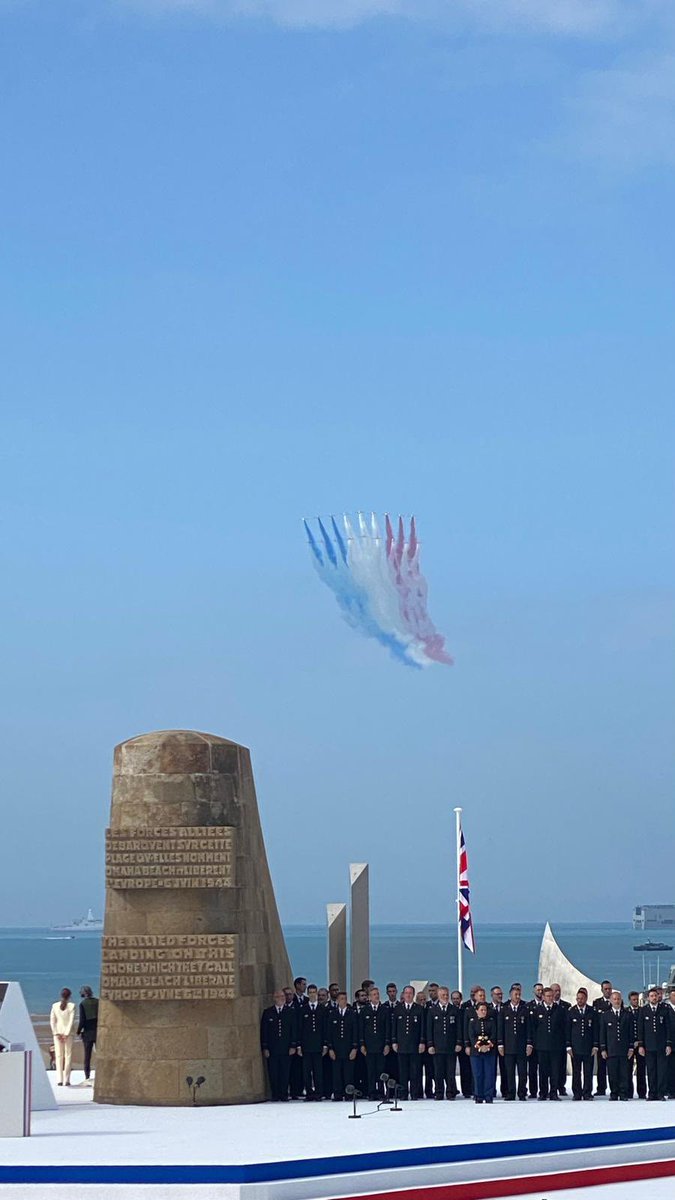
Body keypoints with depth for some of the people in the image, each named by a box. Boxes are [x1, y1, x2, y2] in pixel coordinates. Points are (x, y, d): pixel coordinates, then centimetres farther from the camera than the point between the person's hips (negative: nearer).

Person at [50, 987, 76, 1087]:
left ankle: (59, 1080, 0)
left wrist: (56, 1033, -2)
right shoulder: (71, 1006, -7)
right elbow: (71, 1021, -11)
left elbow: (52, 1020, -2)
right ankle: (66, 1080, 2)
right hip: (67, 1033, -2)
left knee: (58, 1056, 6)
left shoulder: (55, 1006, 0)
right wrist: (66, 1034, -9)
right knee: (68, 1056, 5)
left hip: (58, 1033, 2)